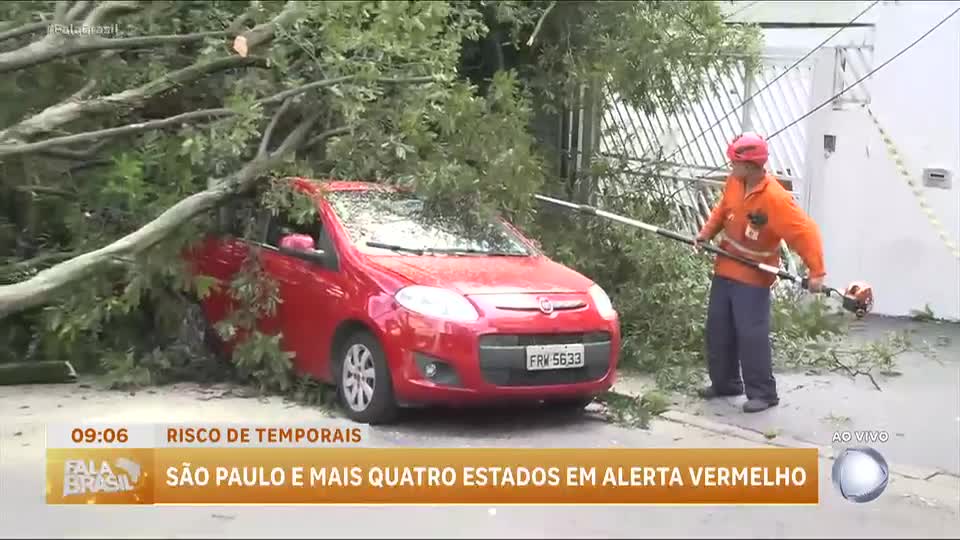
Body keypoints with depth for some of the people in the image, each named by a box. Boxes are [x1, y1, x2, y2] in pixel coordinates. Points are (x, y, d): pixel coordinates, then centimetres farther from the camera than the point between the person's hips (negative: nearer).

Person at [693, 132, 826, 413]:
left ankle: (763, 393, 5)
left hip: (753, 278, -7)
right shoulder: (734, 182, -5)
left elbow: (806, 232, -26)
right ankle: (725, 383, 27)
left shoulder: (775, 198, -26)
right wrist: (706, 233, 0)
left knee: (752, 335, -8)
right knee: (718, 330, 12)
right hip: (725, 269, 7)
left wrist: (816, 271, -31)